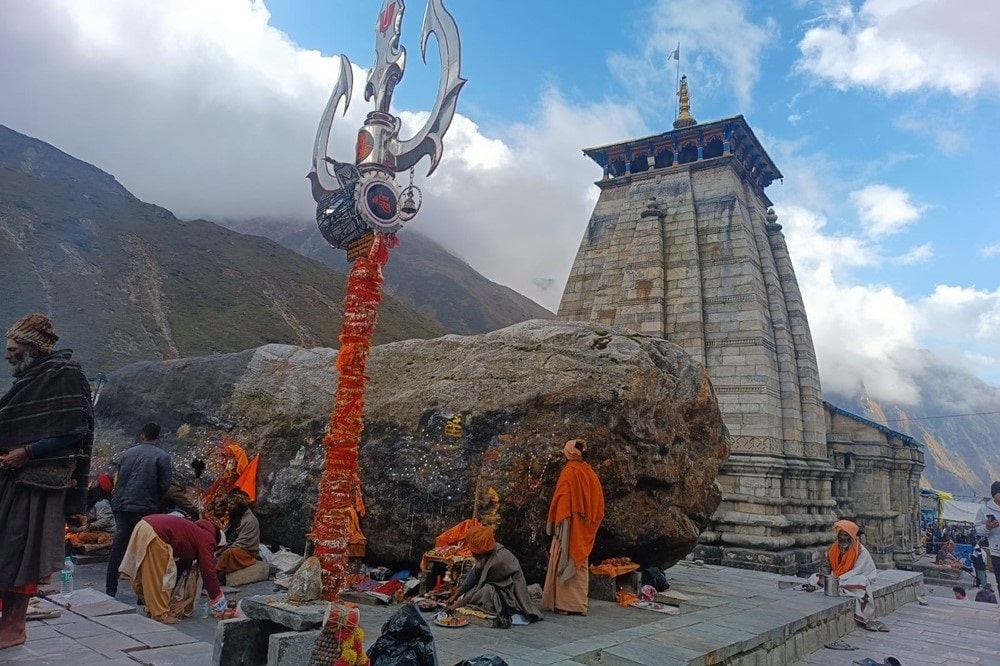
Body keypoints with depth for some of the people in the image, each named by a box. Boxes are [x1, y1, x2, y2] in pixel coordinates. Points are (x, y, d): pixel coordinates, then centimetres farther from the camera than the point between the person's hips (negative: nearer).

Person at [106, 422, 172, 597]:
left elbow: (118, 480, 11)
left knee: (118, 548, 11)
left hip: (122, 507, 4)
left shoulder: (127, 453, 9)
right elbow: (165, 484, -8)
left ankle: (110, 590, 18)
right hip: (145, 509, -4)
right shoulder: (162, 456, -5)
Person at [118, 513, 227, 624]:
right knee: (159, 577, 2)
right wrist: (217, 598, 4)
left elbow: (185, 562, 33)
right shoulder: (207, 539, 0)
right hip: (154, 533, -10)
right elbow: (208, 571, -3)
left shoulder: (196, 532, 25)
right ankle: (161, 614, 11)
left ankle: (152, 608, 34)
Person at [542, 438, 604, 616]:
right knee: (580, 563, 12)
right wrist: (590, 521, 15)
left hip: (570, 525, -7)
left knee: (566, 561, -1)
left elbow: (562, 498, -16)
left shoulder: (569, 471, -12)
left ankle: (566, 603, 0)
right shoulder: (590, 472, 7)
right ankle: (579, 603, 16)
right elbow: (597, 501, 9)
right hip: (584, 527, 7)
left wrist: (557, 522, -11)